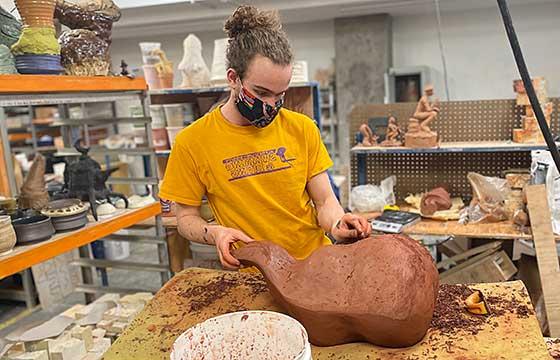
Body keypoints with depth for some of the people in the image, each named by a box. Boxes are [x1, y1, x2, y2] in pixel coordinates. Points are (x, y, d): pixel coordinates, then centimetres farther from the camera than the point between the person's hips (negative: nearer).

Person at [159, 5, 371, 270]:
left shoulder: (302, 128, 1)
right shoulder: (192, 143, -5)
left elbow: (324, 200, 4)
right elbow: (186, 218, 3)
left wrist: (337, 224, -17)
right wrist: (214, 233, -17)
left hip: (316, 263, 1)